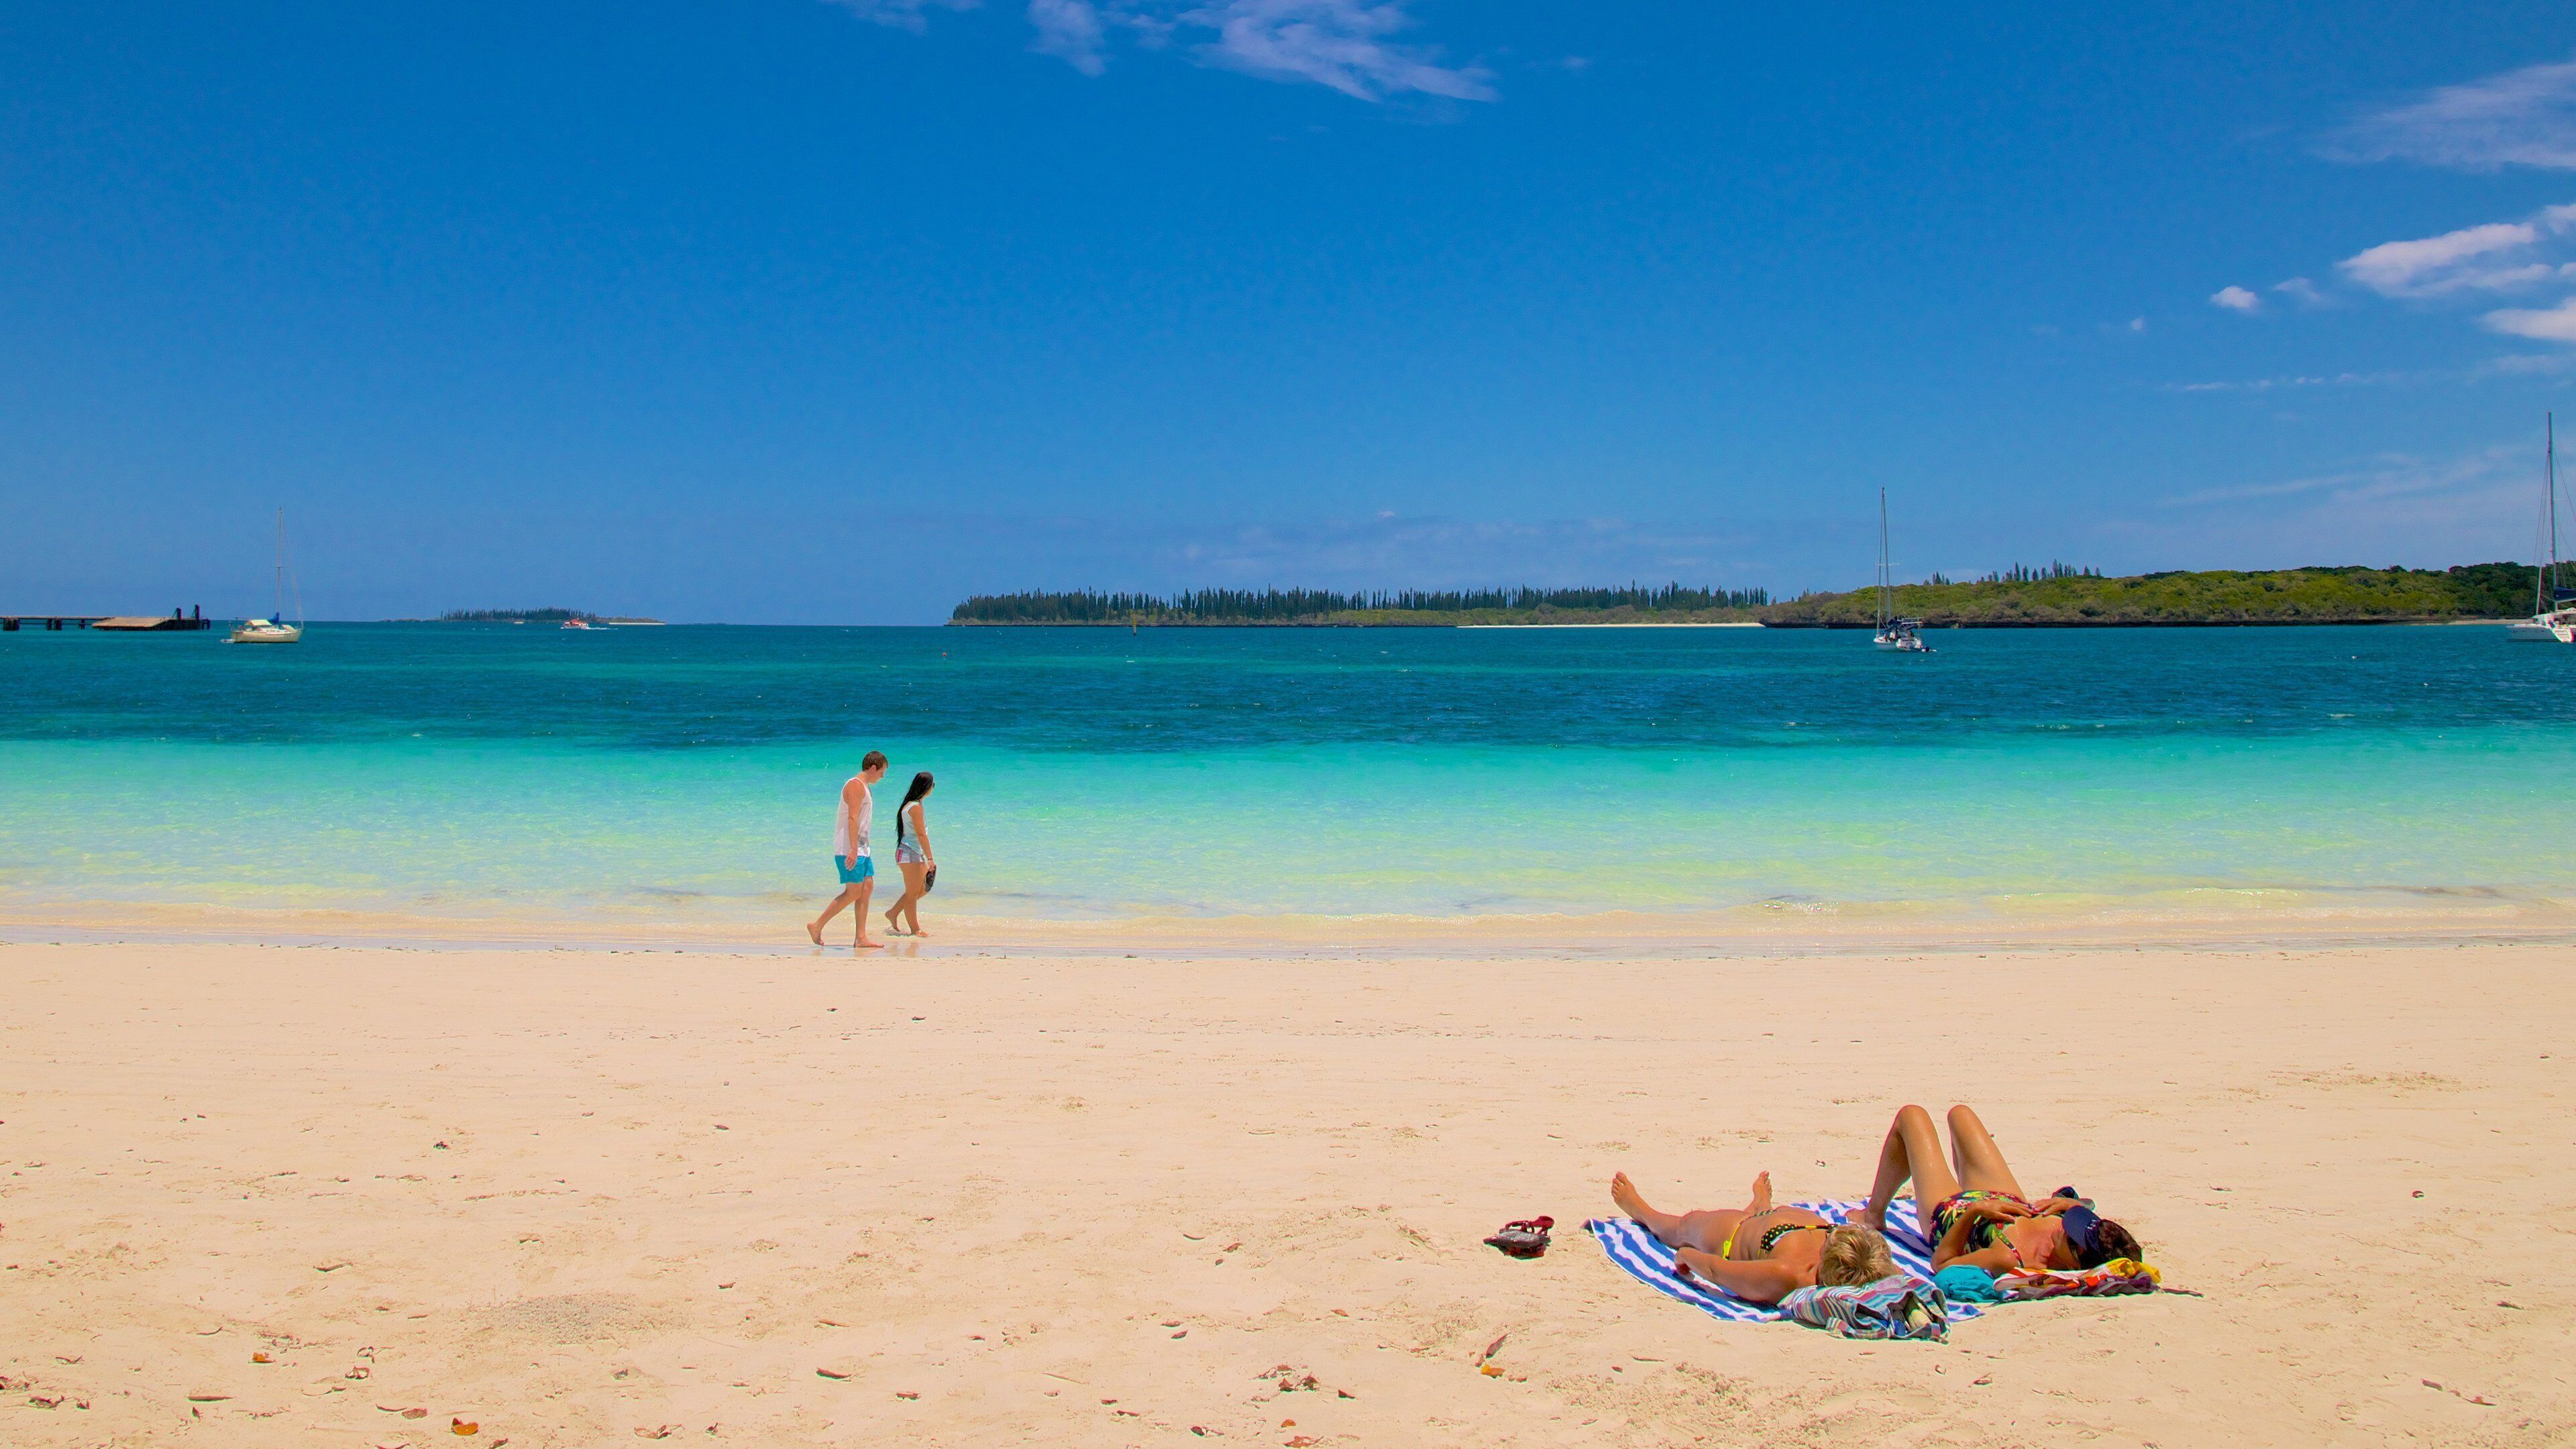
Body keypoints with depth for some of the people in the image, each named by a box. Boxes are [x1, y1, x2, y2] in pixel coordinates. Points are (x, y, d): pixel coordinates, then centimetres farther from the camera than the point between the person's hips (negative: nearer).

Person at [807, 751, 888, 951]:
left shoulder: (864, 787, 19)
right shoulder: (856, 785, -13)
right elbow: (852, 818, -22)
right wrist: (853, 849, -28)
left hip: (860, 849, 10)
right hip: (849, 849, -10)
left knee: (867, 888, 4)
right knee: (853, 893, -9)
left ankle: (861, 938, 3)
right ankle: (817, 925, -1)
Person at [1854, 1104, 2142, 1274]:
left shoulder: (2007, 1261, -48)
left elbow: (1941, 1261, -34)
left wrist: (1974, 1210, -42)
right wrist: (2069, 1203, -28)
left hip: (1950, 1214, -5)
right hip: (2010, 1200, 5)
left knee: (1911, 1115, 13)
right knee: (1959, 1113, 26)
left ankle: (1874, 1214, 37)